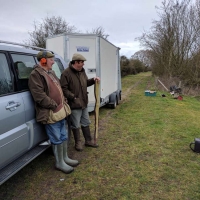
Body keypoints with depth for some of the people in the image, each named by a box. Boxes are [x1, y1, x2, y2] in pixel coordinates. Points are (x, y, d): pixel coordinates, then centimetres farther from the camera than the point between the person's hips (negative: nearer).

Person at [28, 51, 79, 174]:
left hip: (60, 111, 9)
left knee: (64, 136, 18)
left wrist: (63, 102, 10)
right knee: (57, 139, 2)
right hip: (51, 114, -9)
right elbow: (40, 96, -23)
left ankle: (65, 158, 34)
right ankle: (60, 163, 19)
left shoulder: (51, 72, 16)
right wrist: (54, 105, -20)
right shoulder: (36, 74, -14)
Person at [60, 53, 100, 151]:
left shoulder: (82, 71, 9)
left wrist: (93, 80, 4)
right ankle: (78, 143, 26)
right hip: (74, 104, -8)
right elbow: (63, 89, -18)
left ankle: (88, 141, 33)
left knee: (86, 123, 18)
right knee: (76, 125, 7)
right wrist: (73, 97, -23)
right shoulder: (66, 73, -16)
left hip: (84, 103, 8)